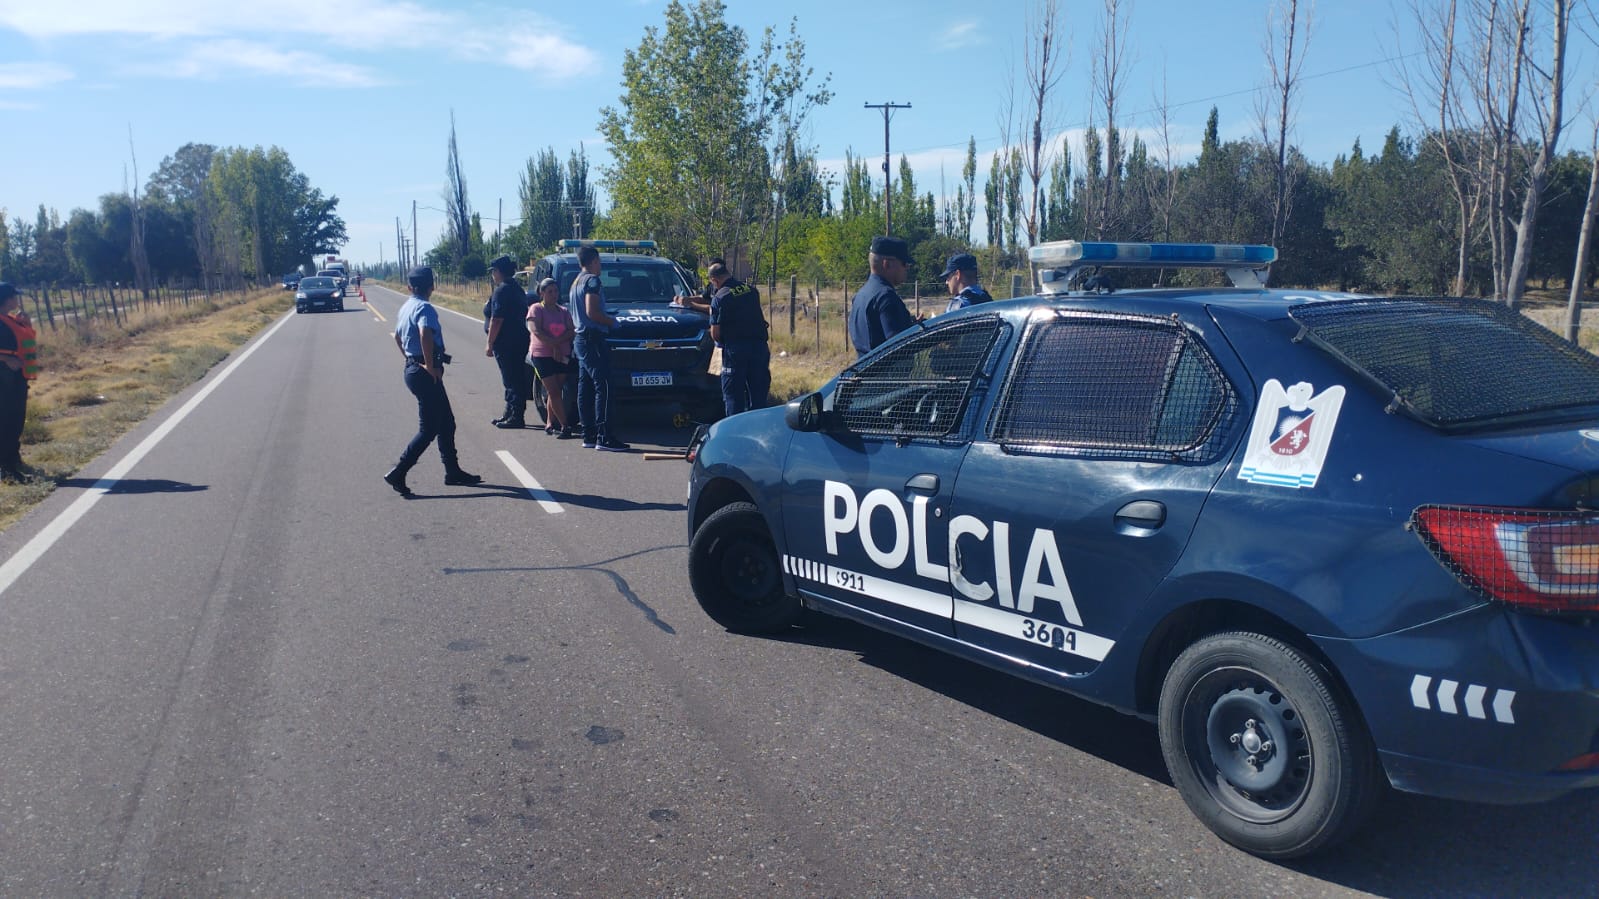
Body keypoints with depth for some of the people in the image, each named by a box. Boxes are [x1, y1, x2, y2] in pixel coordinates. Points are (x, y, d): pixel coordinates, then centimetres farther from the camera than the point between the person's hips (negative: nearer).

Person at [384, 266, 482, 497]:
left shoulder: (406, 308, 12)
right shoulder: (425, 308, -17)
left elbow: (397, 335, 27)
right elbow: (426, 334, -35)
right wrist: (430, 365, -27)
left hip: (412, 368, 10)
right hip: (425, 373, -10)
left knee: (446, 423, 16)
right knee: (428, 429, -4)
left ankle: (453, 472, 21)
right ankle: (398, 473, -4)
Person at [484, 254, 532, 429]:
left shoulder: (501, 291, -15)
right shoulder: (516, 288, 15)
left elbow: (496, 320, -19)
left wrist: (490, 344, -14)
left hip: (507, 343, -10)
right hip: (519, 341, 10)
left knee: (512, 380, -6)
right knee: (514, 379, 16)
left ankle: (516, 417, -3)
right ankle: (510, 413, 24)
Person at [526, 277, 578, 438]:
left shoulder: (563, 311, 14)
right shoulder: (536, 309, 1)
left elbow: (571, 332, 1)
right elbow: (536, 331, -13)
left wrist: (556, 341, -17)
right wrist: (554, 346, -19)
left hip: (563, 356, 4)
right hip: (542, 356, -4)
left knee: (556, 391, 5)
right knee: (554, 392, -8)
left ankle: (551, 423, 16)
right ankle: (565, 426, -11)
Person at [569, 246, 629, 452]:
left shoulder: (576, 282, 20)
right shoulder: (592, 280, -10)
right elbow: (592, 312, -21)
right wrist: (612, 321, -7)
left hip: (581, 339, 10)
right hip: (593, 338, -10)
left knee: (585, 388, 10)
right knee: (603, 387, -13)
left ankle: (589, 435, 13)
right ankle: (604, 437, -18)